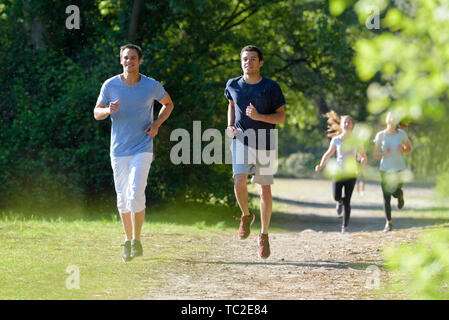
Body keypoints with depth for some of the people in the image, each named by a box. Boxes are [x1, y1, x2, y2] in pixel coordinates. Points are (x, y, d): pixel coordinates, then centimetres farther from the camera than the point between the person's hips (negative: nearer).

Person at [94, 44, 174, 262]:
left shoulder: (152, 86, -2)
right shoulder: (110, 85, -1)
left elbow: (168, 104, 16)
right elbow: (97, 113, 7)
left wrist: (157, 123, -1)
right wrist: (109, 110, -17)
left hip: (142, 148, -2)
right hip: (119, 150, 2)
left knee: (136, 194, -17)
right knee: (123, 198, 7)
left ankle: (137, 241, -7)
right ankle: (128, 240, 23)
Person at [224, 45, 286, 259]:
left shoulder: (271, 87, -7)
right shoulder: (233, 85, 2)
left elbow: (281, 117, -6)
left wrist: (259, 116, -22)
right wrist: (230, 125, 5)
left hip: (265, 145, -1)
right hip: (241, 141, 1)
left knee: (265, 191, 2)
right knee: (239, 182, -20)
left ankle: (264, 235, 17)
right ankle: (246, 216, 9)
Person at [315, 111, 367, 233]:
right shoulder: (336, 140, 4)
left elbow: (363, 156, 8)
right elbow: (328, 154, 11)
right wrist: (321, 165, -6)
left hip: (351, 174, -1)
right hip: (338, 172, 1)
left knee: (347, 201, -5)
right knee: (336, 197, -16)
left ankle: (345, 226, 7)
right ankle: (340, 202, 23)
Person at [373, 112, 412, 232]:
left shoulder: (401, 133, -2)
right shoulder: (380, 135, -3)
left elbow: (409, 149, 9)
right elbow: (375, 154, 0)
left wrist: (403, 150, -13)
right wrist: (383, 153, -21)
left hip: (399, 168, 0)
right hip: (385, 169, 0)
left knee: (396, 192, -8)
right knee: (386, 197, -2)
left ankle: (400, 197, 33)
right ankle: (389, 223, 9)